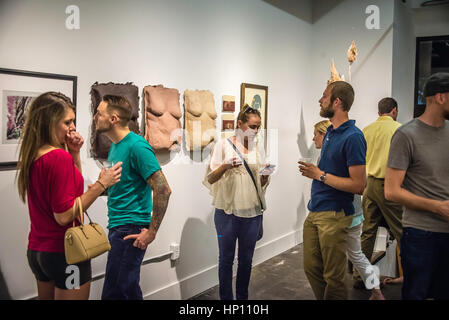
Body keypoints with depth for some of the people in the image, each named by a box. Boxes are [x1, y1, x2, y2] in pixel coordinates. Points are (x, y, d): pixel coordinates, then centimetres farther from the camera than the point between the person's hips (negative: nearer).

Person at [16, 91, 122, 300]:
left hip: (36, 250, 9)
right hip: (65, 253, -9)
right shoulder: (60, 157, -20)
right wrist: (101, 184, -19)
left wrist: (74, 154, 6)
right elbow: (64, 216, -22)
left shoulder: (32, 156, 6)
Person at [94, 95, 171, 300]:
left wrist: (151, 232, -20)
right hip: (117, 227, 9)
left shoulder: (136, 146, -16)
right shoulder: (115, 146, 13)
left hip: (130, 229, -9)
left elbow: (163, 190, -21)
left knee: (113, 293, -3)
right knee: (128, 290, 18)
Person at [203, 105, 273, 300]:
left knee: (246, 259, 12)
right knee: (226, 258, 5)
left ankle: (242, 297, 27)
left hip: (252, 211, 4)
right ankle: (226, 298, 20)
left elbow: (262, 184, 15)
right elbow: (210, 179, -3)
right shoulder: (223, 145, -1)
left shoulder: (257, 148, 12)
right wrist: (225, 166, -21)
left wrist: (266, 175, -7)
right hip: (228, 210, -3)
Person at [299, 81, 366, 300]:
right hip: (314, 212, 9)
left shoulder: (353, 137, -16)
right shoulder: (330, 132, 12)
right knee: (312, 268, 16)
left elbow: (358, 185, -20)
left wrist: (320, 175, -17)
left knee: (333, 277, 4)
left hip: (334, 216, -9)